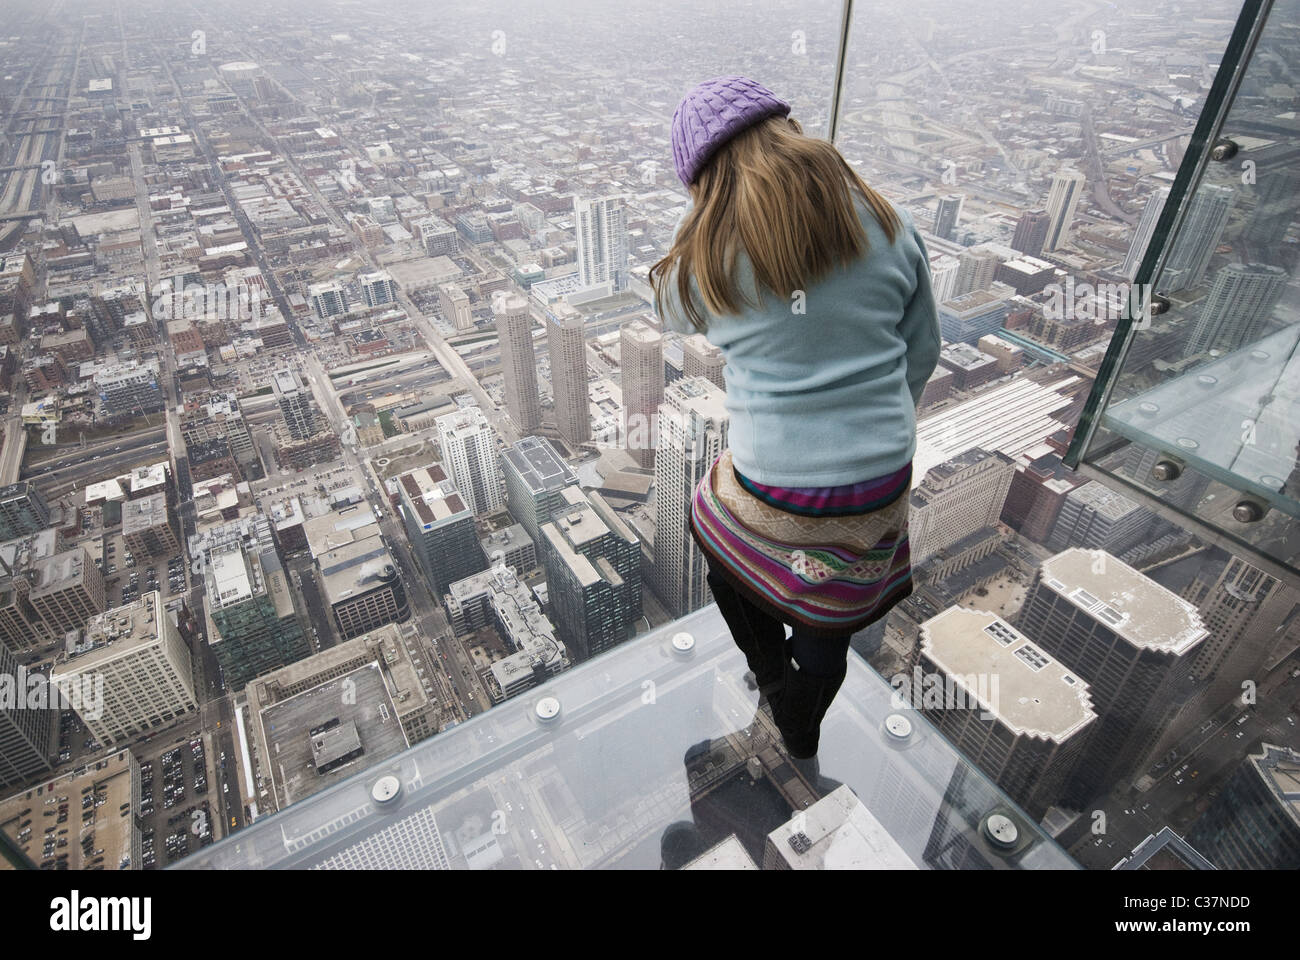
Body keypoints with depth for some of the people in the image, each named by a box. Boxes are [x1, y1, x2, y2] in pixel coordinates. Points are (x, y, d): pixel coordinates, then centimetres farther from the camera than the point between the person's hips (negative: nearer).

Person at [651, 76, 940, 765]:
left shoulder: (708, 250, -10)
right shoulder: (888, 224, -1)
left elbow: (668, 313, 14)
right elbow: (922, 354, 7)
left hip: (773, 490, -3)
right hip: (882, 482, 4)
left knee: (721, 549, 31)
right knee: (828, 619, 26)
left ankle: (775, 680, 44)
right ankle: (802, 738, 50)